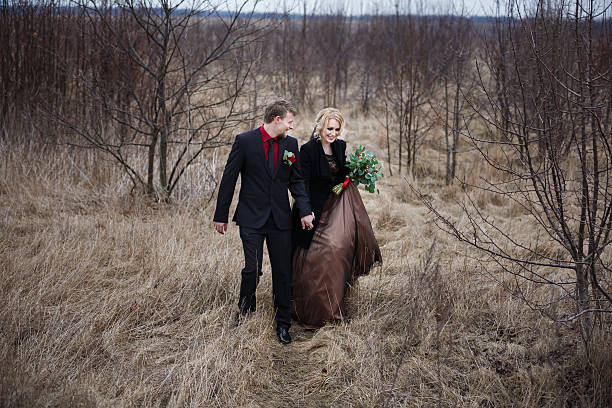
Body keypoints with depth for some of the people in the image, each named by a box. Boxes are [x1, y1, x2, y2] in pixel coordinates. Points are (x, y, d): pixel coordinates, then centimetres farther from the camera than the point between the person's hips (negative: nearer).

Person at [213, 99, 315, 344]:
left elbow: (296, 180, 10)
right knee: (252, 270, -8)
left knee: (283, 272, 6)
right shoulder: (245, 141, -6)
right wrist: (221, 215, -2)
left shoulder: (291, 144, 6)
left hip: (280, 219, 4)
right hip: (252, 218, -3)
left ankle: (283, 324, 19)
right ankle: (244, 312, 20)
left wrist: (304, 211, -4)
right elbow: (228, 179, -2)